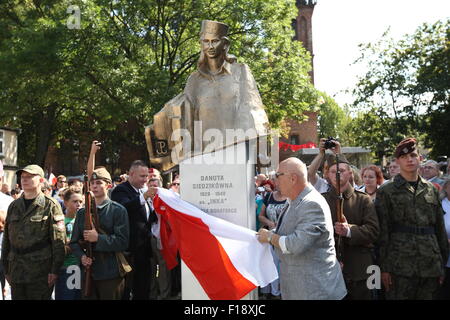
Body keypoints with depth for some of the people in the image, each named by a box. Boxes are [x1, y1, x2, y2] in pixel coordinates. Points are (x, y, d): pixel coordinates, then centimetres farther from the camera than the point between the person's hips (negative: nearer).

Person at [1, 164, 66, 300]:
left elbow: (59, 241, -7)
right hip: (16, 271, 5)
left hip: (40, 271, -5)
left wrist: (54, 270, -12)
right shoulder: (13, 206, 13)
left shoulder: (50, 206, -3)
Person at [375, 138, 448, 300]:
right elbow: (382, 231, -2)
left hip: (430, 265, 4)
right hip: (400, 265, -3)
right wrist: (384, 267, -7)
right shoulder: (386, 192, 2)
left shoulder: (432, 190, 13)